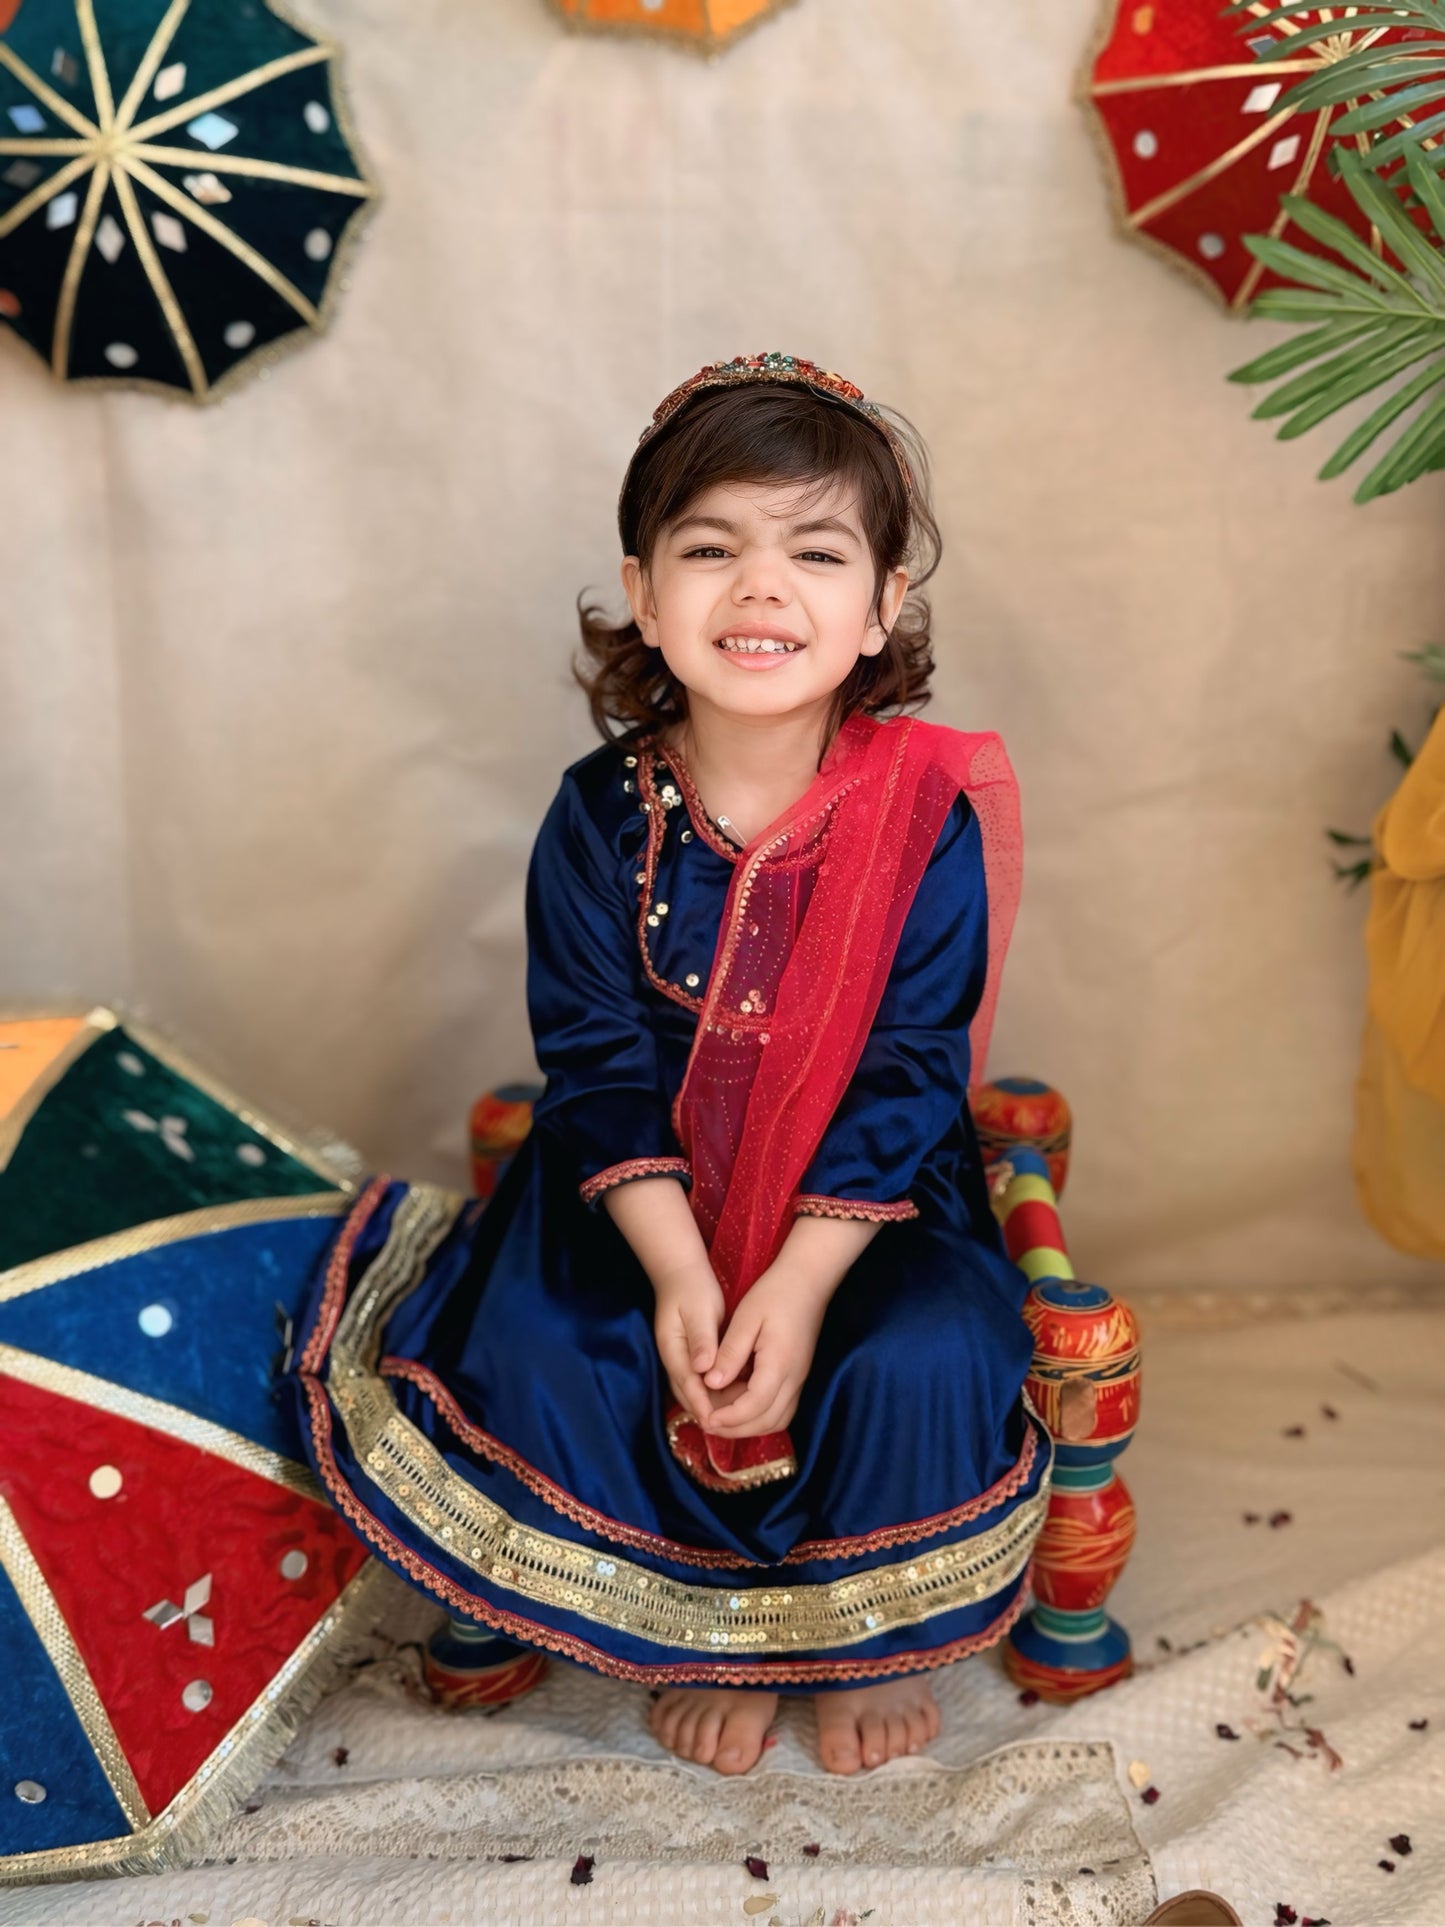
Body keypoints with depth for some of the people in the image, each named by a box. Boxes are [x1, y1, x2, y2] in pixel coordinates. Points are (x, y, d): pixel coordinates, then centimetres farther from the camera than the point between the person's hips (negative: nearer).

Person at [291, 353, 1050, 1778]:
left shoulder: (928, 819, -14)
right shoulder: (600, 820, -9)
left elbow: (908, 1078, -14)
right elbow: (597, 1063, -8)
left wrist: (798, 1286, -21)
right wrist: (677, 1273, -19)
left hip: (867, 1194, -1)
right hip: (648, 1188, 2)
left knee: (922, 1363, -27)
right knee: (534, 1355, -21)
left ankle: (884, 1625, 7)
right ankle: (695, 1624, 7)